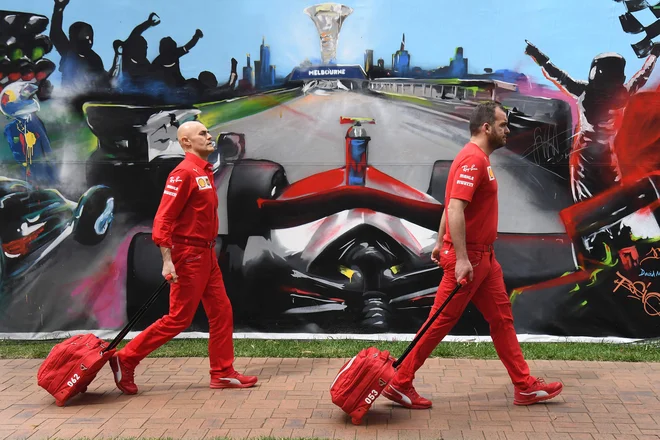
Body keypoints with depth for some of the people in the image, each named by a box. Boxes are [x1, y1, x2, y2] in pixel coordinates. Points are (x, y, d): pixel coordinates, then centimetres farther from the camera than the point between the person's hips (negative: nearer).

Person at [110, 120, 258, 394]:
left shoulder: (205, 172, 13)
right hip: (189, 255, -9)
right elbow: (163, 218, -20)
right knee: (179, 318, -2)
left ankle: (223, 373, 18)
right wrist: (167, 261, -25)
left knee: (221, 311, 9)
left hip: (206, 254, 9)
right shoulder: (184, 173, -15)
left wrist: (209, 252, 16)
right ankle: (125, 359, 9)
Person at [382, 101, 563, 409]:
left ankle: (526, 387, 21)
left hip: (483, 257, 10)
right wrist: (461, 259, -30)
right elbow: (455, 209, -27)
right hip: (467, 258, -10)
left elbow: (450, 207, 19)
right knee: (440, 323, -2)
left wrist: (440, 244, 22)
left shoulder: (479, 158, 14)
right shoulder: (473, 159, -18)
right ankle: (399, 384, 9)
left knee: (502, 319, 13)